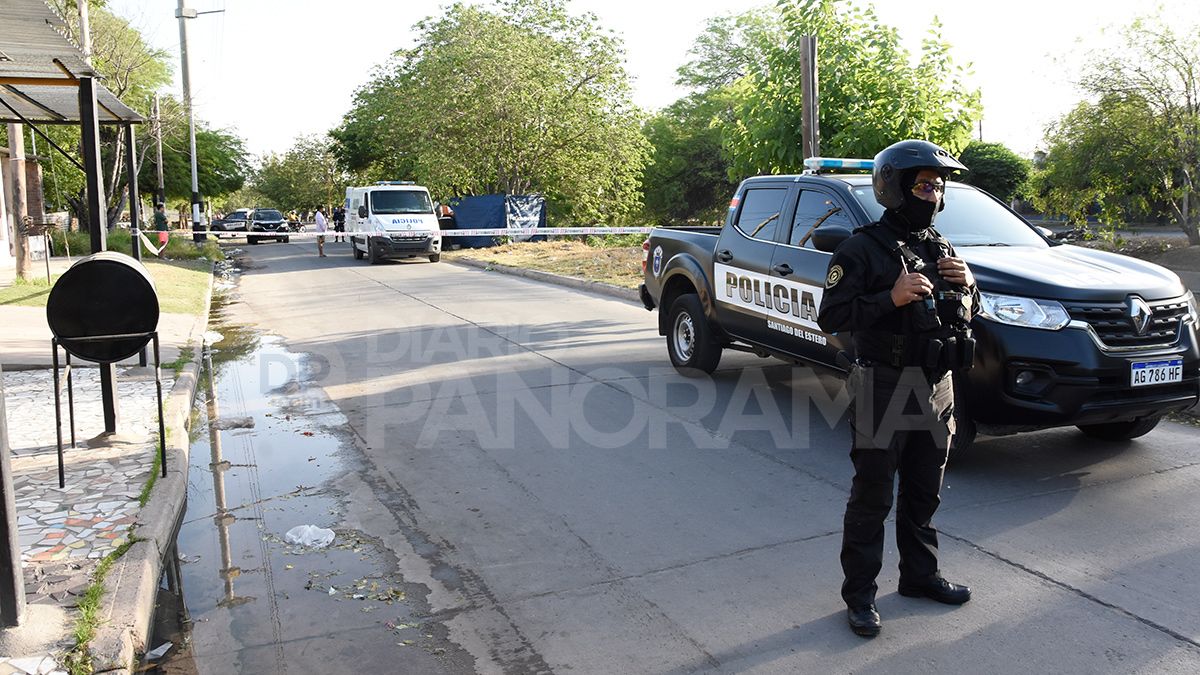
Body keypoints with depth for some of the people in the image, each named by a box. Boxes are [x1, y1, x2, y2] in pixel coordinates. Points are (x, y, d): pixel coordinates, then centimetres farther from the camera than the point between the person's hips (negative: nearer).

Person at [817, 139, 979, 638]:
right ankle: (859, 596, 11)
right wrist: (891, 299, -26)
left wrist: (965, 284, 0)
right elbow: (830, 317, -16)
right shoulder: (862, 249, -9)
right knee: (872, 498, 0)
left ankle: (920, 575, 34)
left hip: (936, 387, 7)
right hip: (884, 388, -7)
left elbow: (968, 311, 22)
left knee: (924, 493, 18)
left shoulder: (939, 247, 13)